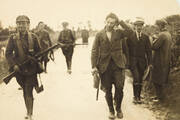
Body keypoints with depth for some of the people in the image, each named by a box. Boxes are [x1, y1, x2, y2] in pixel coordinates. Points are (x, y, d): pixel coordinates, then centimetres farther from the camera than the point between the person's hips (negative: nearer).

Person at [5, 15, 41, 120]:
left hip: (31, 69, -2)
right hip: (19, 70, 2)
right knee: (25, 91, 18)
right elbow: (8, 53, -1)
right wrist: (13, 65, -13)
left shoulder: (33, 37, -2)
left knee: (29, 92, -6)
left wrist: (35, 60, -10)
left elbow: (39, 52, 6)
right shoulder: (13, 38, -1)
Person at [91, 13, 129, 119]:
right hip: (105, 65, 0)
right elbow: (94, 51, 2)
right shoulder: (99, 35, 3)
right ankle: (111, 110, 23)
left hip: (118, 64, 0)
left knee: (119, 87, -6)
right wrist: (94, 66, -5)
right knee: (108, 90, 5)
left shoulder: (119, 33, 4)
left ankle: (119, 109, 18)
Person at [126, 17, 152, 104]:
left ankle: (138, 96, 19)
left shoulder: (146, 37, 8)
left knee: (140, 80, 6)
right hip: (132, 60, -3)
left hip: (142, 61, 3)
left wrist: (150, 62, 1)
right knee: (136, 79, -14)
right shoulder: (130, 36, 2)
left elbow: (148, 50, 7)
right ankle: (135, 96, 0)